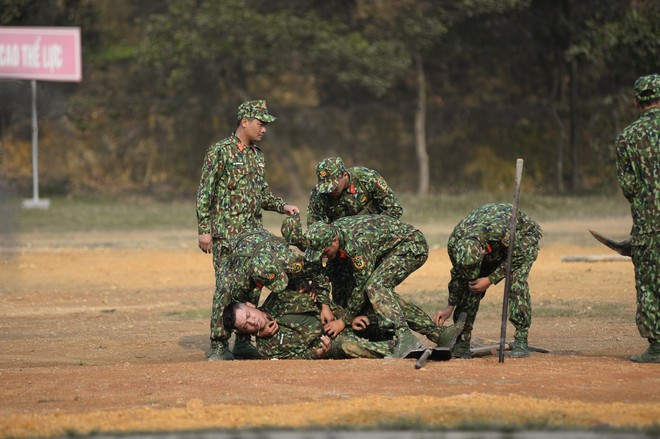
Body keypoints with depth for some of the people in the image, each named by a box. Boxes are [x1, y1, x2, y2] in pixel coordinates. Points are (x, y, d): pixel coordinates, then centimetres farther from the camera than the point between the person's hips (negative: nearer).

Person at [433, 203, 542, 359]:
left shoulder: (500, 230, -46)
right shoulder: (454, 242, -29)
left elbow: (517, 258, -26)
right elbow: (458, 274, -8)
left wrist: (491, 280, -28)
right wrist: (450, 307, -4)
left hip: (523, 236, -4)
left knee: (516, 280, -27)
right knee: (470, 283, -11)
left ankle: (521, 340, -22)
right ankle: (462, 341, -1)